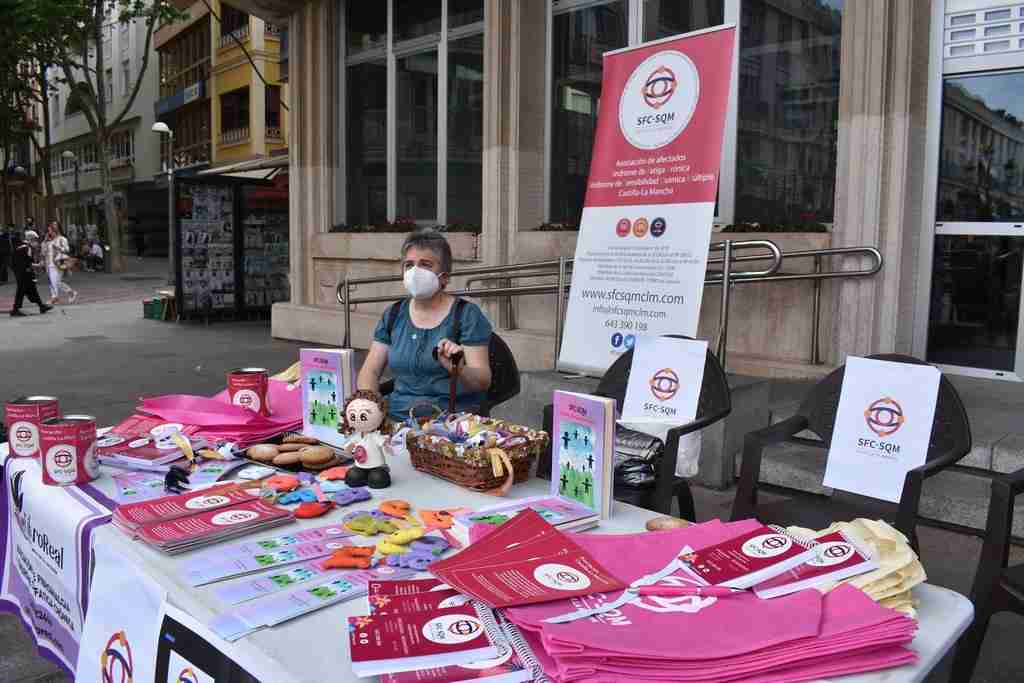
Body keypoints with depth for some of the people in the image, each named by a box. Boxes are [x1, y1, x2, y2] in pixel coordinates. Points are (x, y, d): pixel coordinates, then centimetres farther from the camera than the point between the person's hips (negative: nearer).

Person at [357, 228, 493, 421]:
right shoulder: (393, 314, 13)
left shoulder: (467, 314, -2)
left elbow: (483, 381, -9)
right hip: (397, 415, 4)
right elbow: (370, 371, 10)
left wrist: (459, 370, -31)